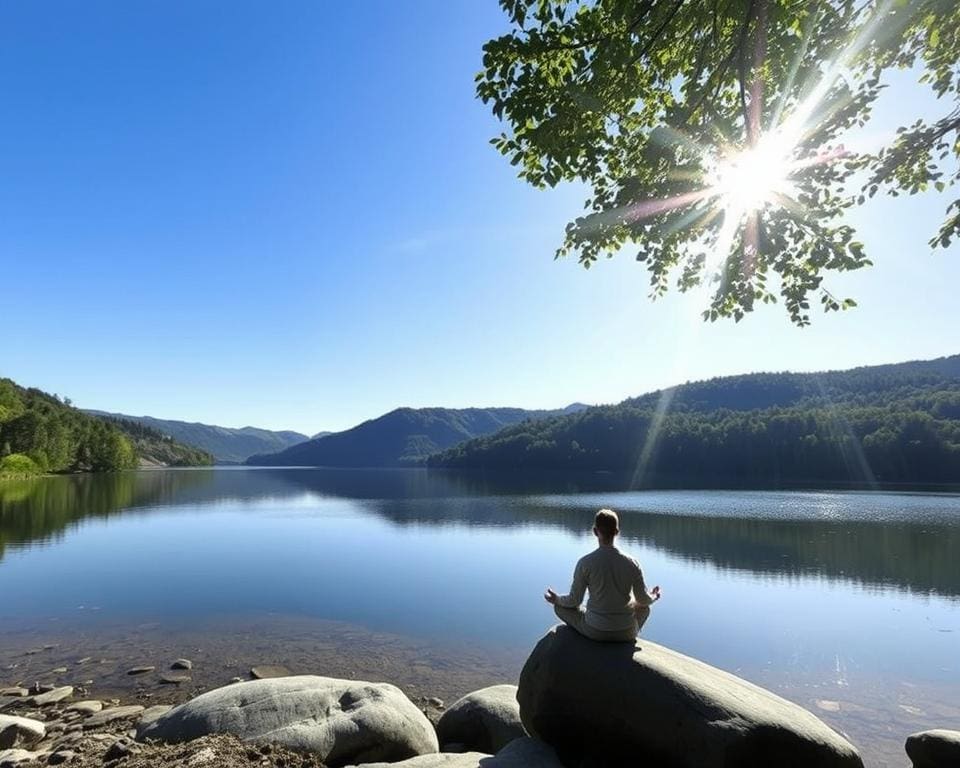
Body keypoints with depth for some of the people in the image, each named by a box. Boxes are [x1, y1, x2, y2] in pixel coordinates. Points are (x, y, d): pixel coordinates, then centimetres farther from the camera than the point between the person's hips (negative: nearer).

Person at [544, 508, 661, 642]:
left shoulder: (585, 563, -14)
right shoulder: (631, 563, -7)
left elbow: (574, 601, -7)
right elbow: (643, 600, 2)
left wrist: (556, 599, 14)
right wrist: (653, 597, 26)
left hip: (595, 631, -3)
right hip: (627, 633, 3)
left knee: (560, 607, 20)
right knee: (644, 607, 33)